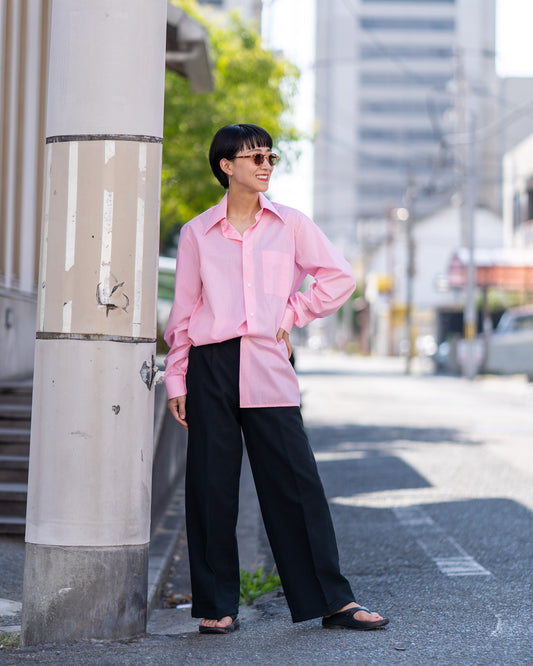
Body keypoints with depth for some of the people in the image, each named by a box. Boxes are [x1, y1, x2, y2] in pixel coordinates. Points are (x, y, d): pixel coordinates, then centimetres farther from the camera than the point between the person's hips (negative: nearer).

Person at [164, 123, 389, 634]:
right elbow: (183, 310, 11)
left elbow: (339, 277, 11)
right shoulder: (197, 232, 9)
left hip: (267, 365, 0)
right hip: (210, 364, 0)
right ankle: (218, 604, 11)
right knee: (212, 486, 1)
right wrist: (176, 380, 7)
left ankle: (332, 600, 4)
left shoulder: (290, 224, 9)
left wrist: (292, 316, 6)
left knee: (296, 482, -3)